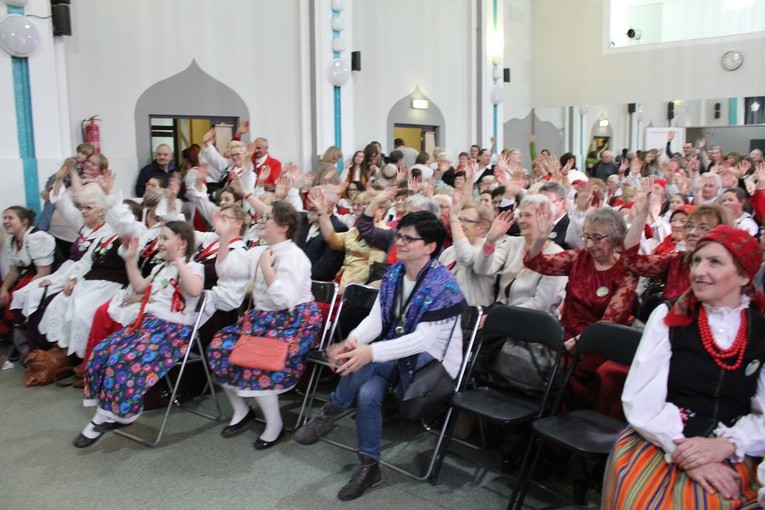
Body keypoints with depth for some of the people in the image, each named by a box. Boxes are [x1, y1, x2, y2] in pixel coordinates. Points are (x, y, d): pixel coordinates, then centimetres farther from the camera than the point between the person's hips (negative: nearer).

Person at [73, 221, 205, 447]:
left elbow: (194, 290, -28)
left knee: (122, 360, -27)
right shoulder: (161, 267, 22)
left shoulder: (193, 267, -6)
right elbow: (139, 287, 33)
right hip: (147, 321, 9)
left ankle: (111, 415, -11)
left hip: (174, 330, -9)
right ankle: (105, 413, -4)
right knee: (101, 352, -10)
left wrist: (178, 260, -26)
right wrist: (130, 260, 26)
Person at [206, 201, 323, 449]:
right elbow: (225, 268, 11)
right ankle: (241, 411, 13)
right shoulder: (260, 252, 9)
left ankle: (275, 423, -8)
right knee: (220, 348, -5)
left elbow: (285, 300, -28)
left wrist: (266, 267, -23)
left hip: (294, 322, -9)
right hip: (262, 318, 9)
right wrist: (224, 237, 3)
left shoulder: (293, 257, -17)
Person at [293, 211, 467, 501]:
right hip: (395, 351, 6)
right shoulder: (393, 273, 1)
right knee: (367, 393, -24)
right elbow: (375, 318, -2)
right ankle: (369, 467, -5)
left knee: (369, 359, -33)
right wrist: (352, 341, -25)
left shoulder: (443, 286, -20)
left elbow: (422, 340, -27)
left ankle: (331, 410, -10)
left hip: (431, 358, -6)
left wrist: (371, 352, -38)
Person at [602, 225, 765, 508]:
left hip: (727, 457, 1)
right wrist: (680, 448, -16)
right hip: (657, 441, -1)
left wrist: (725, 445, -15)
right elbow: (639, 398, -4)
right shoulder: (668, 317, 3)